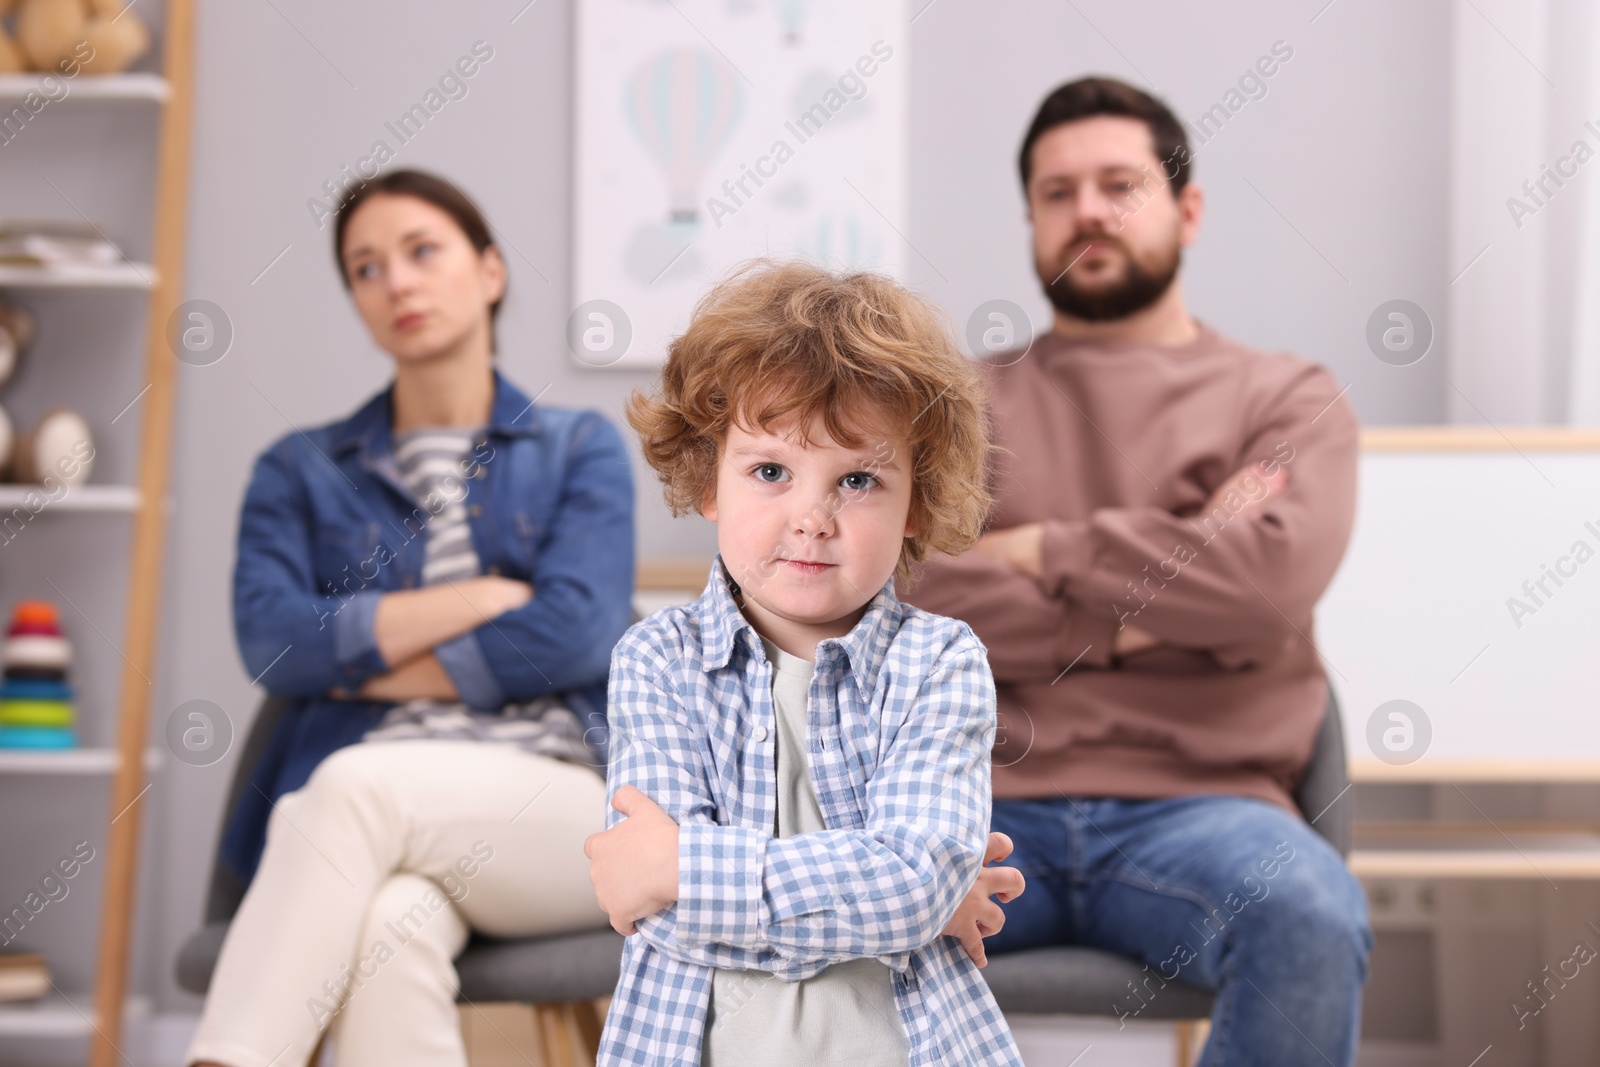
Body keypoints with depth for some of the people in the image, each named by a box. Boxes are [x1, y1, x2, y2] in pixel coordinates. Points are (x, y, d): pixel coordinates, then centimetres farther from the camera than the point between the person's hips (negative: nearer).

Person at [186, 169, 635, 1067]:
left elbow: (574, 637, -3)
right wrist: (488, 597, -3)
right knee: (395, 928, -38)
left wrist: (363, 664, 1)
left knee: (359, 782, -36)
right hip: (361, 810, 1)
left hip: (559, 808, -1)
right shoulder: (300, 471, 20)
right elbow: (271, 642, 0)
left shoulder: (580, 448, 15)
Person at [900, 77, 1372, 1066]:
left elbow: (1270, 578, -7)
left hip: (1195, 807, 0)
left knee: (1311, 919, -35)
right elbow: (907, 593, 1)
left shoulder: (1287, 396, 14)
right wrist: (1142, 614, -4)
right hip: (987, 806, 1)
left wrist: (1043, 551, 1)